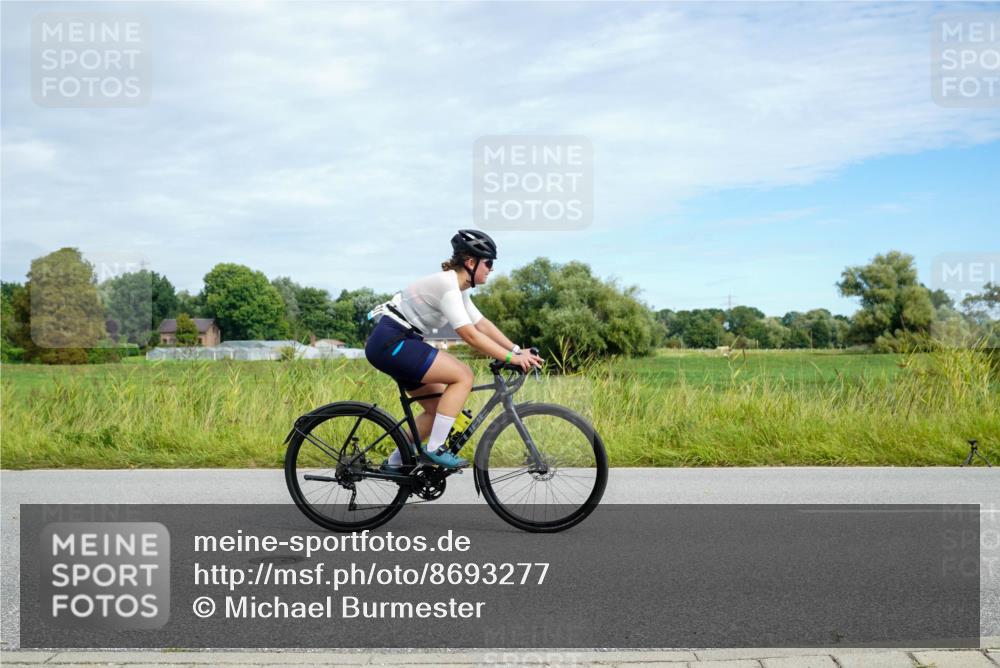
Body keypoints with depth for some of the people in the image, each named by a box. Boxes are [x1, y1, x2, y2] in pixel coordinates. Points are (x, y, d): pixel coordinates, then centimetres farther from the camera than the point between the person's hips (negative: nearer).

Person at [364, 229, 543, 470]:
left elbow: (482, 324, 11)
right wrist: (511, 357, -22)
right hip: (390, 343, -10)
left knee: (439, 408, 11)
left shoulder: (458, 287, 12)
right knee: (463, 375, -15)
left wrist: (518, 350, 3)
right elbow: (470, 335, -24)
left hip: (395, 343, 10)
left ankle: (396, 462, 20)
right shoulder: (446, 284, -19)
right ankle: (435, 449, -11)